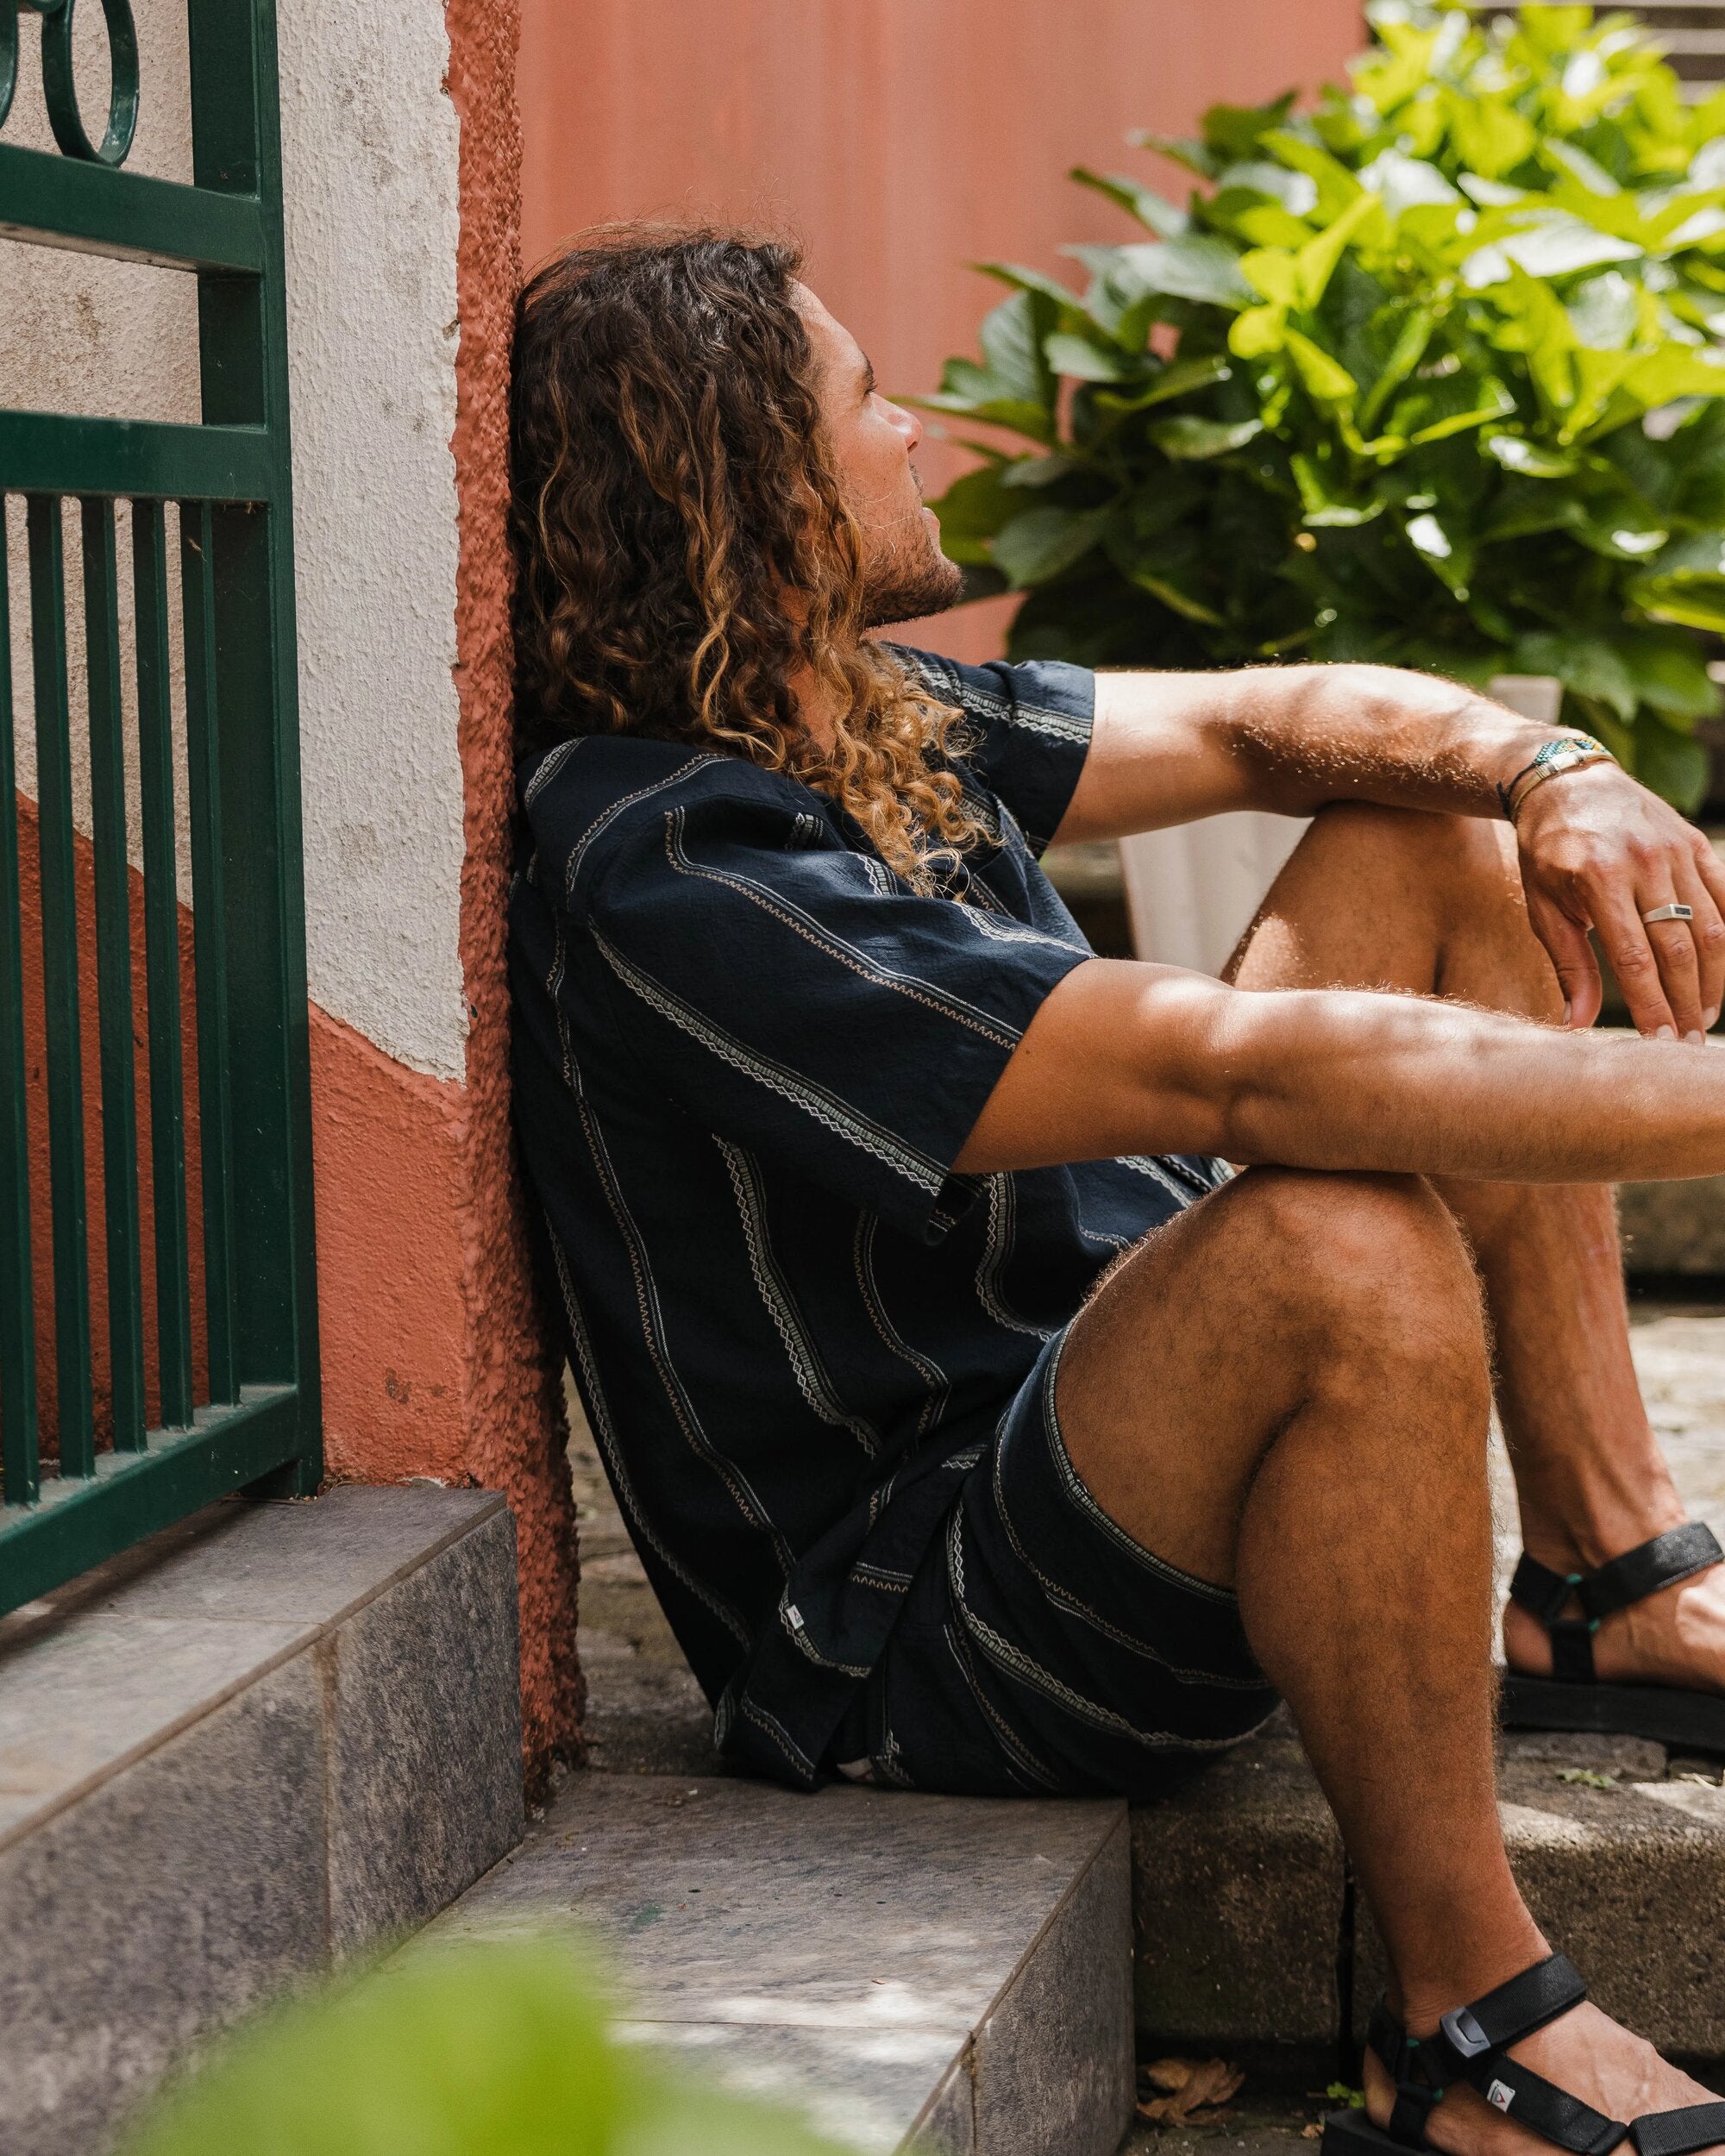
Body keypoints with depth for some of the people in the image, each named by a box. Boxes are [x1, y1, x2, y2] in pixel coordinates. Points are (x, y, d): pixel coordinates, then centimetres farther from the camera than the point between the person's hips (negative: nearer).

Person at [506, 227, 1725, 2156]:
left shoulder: (874, 721, 6)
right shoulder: (661, 872, -25)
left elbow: (1260, 721, 13)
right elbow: (1244, 1071, -31)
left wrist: (1552, 773, -8)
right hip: (915, 1635, -10)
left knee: (1440, 840, 9)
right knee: (1346, 1243, -39)